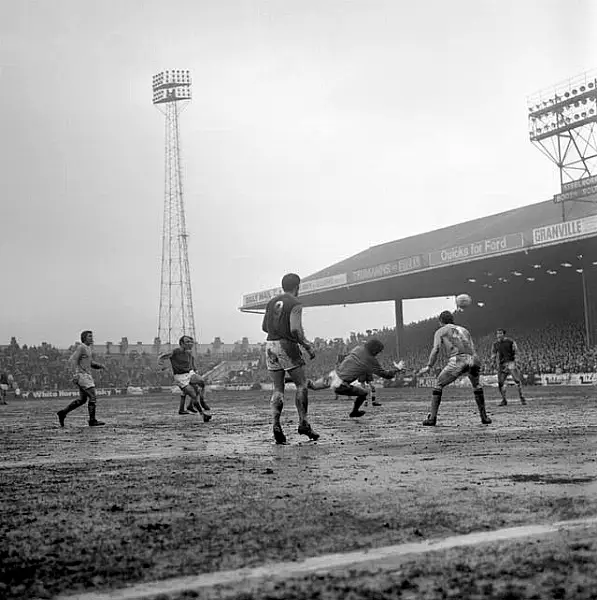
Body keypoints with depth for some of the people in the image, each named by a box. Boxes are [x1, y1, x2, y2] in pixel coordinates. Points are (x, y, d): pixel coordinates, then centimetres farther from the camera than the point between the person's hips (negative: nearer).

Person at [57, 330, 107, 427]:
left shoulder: (89, 348, 18)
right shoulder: (81, 347, -11)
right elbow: (73, 359, -19)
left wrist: (100, 366, 10)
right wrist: (77, 372, -30)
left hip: (86, 376, 10)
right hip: (83, 376, -10)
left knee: (82, 400, 13)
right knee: (93, 397, -9)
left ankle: (63, 413, 17)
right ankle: (92, 421, -5)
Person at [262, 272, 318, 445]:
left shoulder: (272, 302, 14)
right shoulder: (295, 304, -6)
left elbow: (264, 327, 18)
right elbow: (295, 330, -17)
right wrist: (307, 346, -6)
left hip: (270, 345, 6)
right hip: (287, 346, -6)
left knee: (278, 388, 8)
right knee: (301, 385, 6)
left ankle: (276, 424, -4)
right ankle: (303, 424, 5)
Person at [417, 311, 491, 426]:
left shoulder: (440, 331, 20)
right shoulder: (464, 330, 33)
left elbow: (436, 349, 4)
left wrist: (428, 367, 0)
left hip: (457, 360, -4)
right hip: (473, 360, 4)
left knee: (439, 385, 11)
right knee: (477, 386, 28)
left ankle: (432, 417, 4)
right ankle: (484, 417, 27)